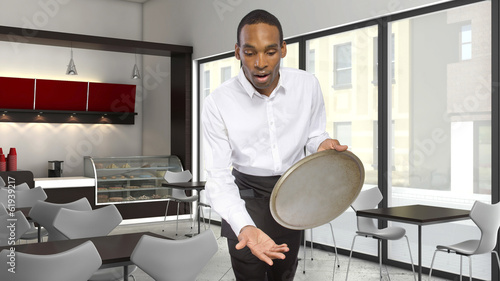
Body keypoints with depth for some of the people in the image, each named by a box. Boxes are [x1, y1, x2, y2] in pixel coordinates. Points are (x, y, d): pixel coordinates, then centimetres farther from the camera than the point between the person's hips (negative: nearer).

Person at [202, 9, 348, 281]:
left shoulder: (307, 84, -12)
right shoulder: (217, 104, -20)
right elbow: (218, 179, -19)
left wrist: (323, 143, -21)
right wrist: (244, 227, -36)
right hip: (246, 194, -3)